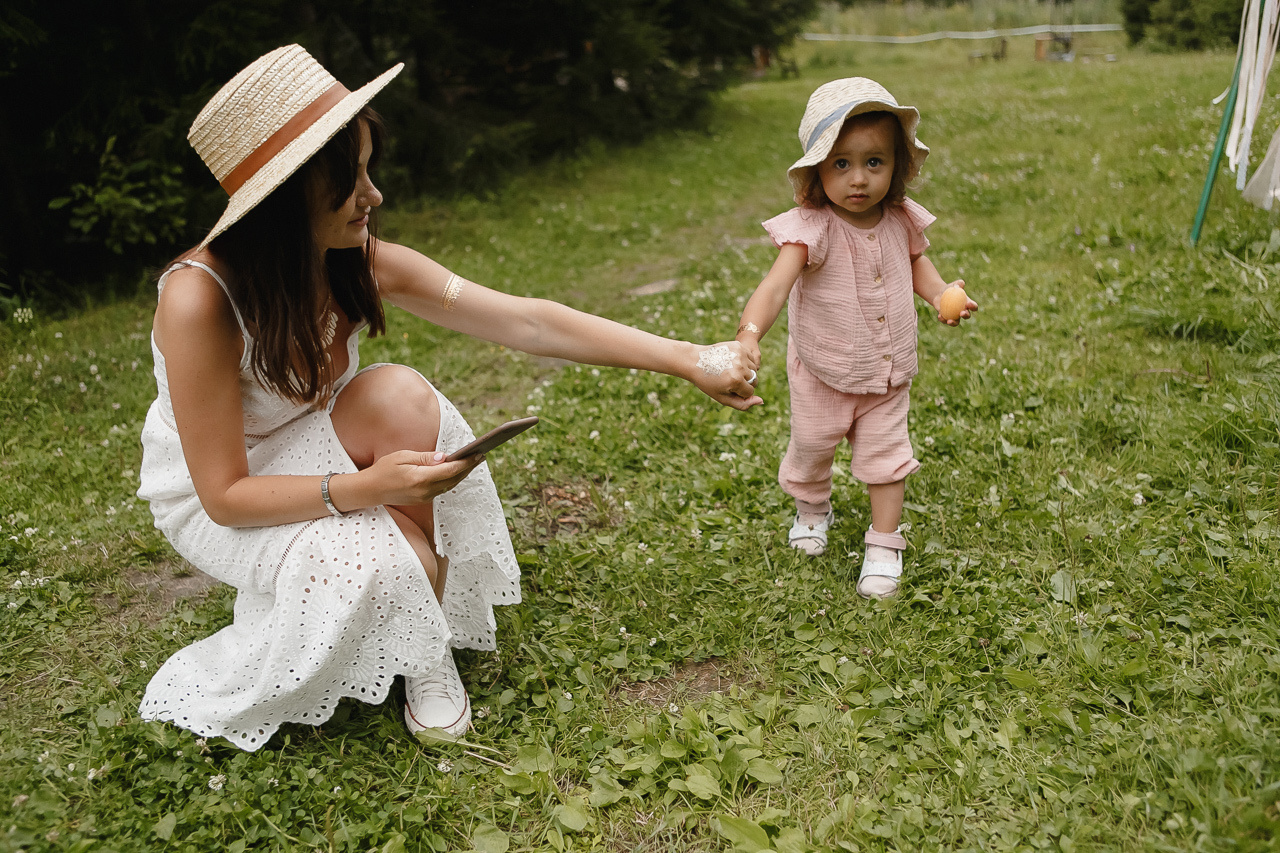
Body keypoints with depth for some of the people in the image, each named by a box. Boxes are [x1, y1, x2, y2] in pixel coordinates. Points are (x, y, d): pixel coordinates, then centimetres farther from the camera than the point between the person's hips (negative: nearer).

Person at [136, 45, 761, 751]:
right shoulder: (198, 297, -32)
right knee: (392, 570, -31)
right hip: (211, 496, -5)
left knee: (399, 394, -27)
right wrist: (365, 488, -42)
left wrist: (688, 360, -24)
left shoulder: (362, 263, -17)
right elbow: (225, 495, -27)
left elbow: (526, 322, -20)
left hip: (309, 450, 5)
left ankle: (428, 650, -11)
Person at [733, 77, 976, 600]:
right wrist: (749, 333, -60)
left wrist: (941, 295, -9)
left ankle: (884, 546, 28)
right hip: (823, 375, -2)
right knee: (811, 446, 18)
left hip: (889, 375, 3)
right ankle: (812, 508, 50)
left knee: (885, 455, 10)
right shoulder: (811, 229, -28)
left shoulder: (900, 220, -11)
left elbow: (916, 262, 11)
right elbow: (776, 284, -41)